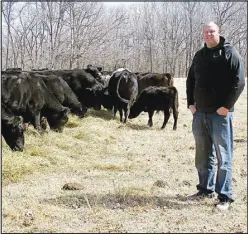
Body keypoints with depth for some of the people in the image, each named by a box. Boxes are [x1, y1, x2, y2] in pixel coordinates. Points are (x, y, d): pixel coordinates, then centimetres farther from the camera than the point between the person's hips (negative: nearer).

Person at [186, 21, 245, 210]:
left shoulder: (230, 53, -5)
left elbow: (239, 82, -11)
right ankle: (206, 189, 25)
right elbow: (191, 80, 21)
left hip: (220, 113, -6)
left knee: (223, 156, -3)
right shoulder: (199, 55, 14)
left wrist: (226, 106, -16)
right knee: (203, 155, 13)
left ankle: (225, 196, 2)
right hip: (200, 113, 6)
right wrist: (191, 103, 9)